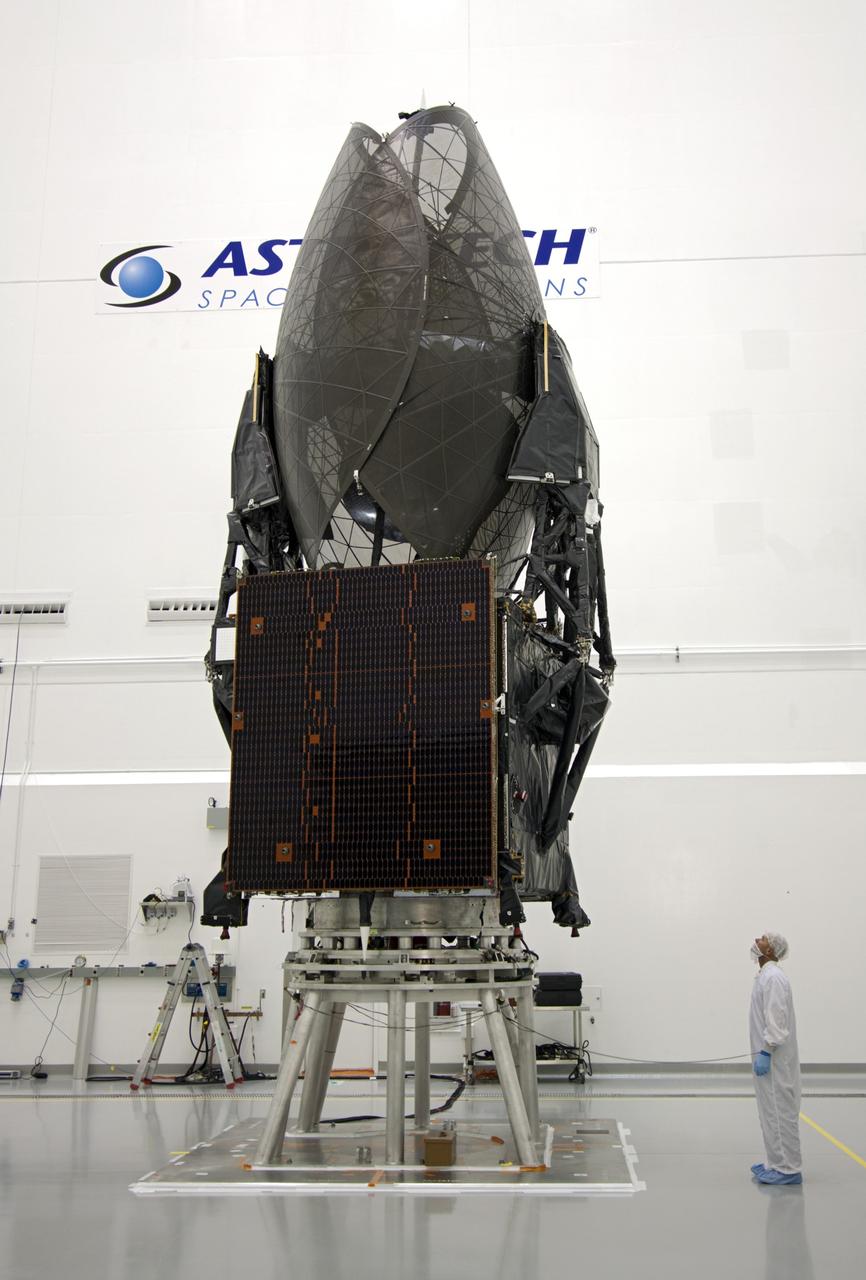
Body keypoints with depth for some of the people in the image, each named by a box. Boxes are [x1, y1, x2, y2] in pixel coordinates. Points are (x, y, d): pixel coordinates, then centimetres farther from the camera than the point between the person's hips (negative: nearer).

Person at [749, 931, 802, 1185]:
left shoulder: (773, 977, -16)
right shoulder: (765, 976, 15)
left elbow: (776, 1020, -22)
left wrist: (765, 1053, -22)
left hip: (774, 1059, -10)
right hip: (767, 1056, 10)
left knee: (780, 1112, -5)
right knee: (772, 1112, 14)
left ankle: (788, 1170, -1)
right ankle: (777, 1163, 21)